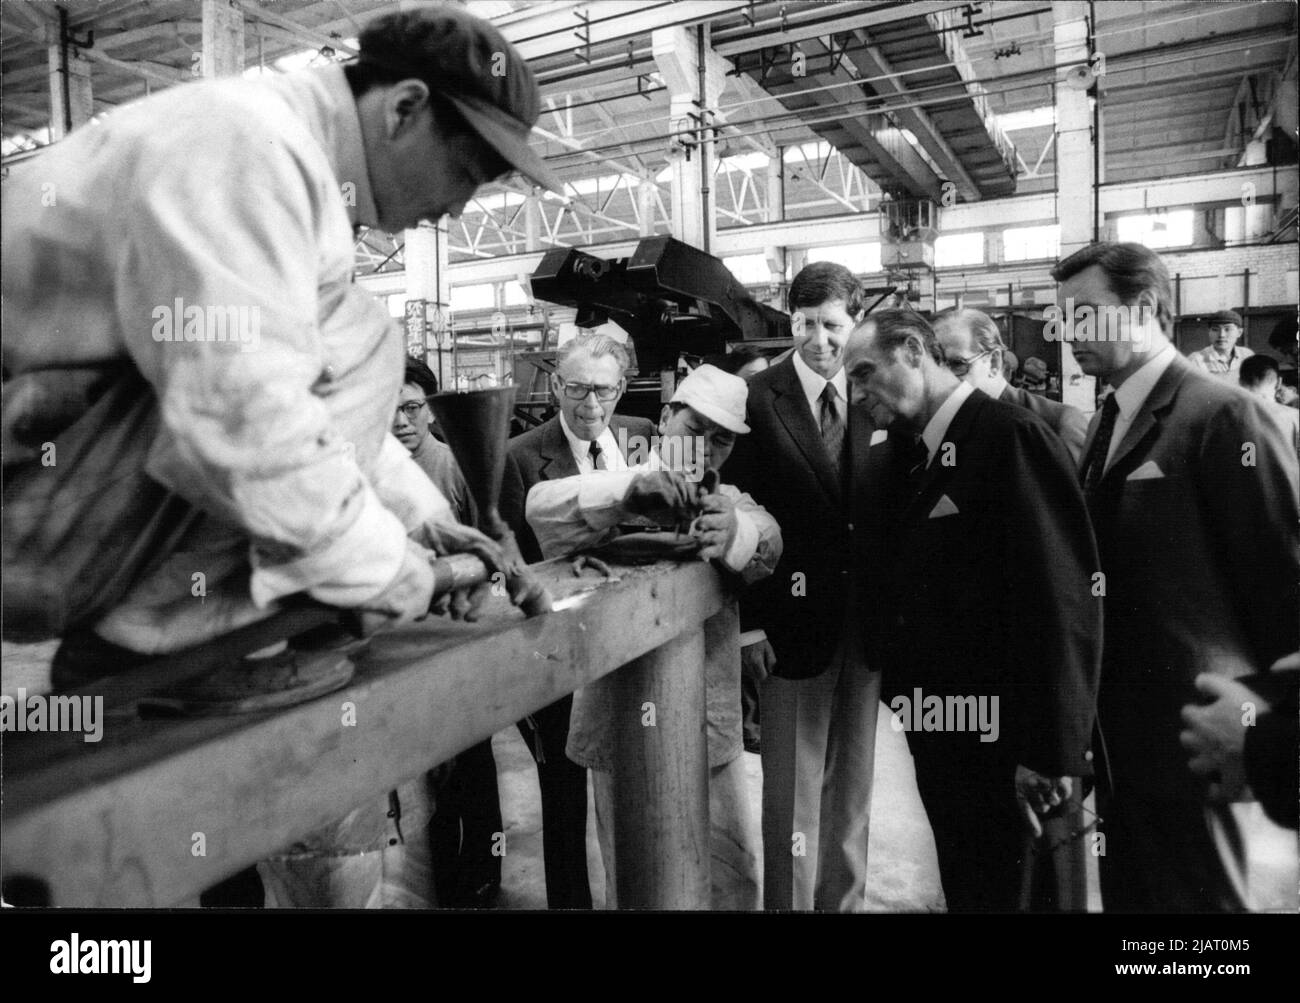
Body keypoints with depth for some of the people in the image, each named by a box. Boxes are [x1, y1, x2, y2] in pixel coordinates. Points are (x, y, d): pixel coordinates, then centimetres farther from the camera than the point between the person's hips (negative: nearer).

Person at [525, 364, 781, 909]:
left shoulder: (729, 502, 7)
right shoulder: (615, 498, -4)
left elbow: (766, 540, -15)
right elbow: (542, 506, -24)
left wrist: (736, 533, -39)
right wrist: (628, 489, -41)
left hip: (711, 726, 3)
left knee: (733, 875, 13)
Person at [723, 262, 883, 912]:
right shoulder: (757, 401, -7)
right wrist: (750, 622, -11)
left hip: (866, 616, 4)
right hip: (794, 619, -4)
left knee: (852, 785, 18)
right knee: (792, 792, 7)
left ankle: (847, 901, 35)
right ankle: (790, 902, 26)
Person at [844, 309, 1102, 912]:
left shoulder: (1010, 436, -17)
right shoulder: (892, 458, 9)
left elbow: (1059, 598, -21)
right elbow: (883, 578, 8)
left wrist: (1049, 752, -21)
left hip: (999, 745, -7)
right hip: (932, 728, 7)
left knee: (999, 890, 10)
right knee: (962, 886, 21)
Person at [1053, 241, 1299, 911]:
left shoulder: (1221, 415, -15)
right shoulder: (1104, 425, 11)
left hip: (1186, 725, -8)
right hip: (1119, 726, 8)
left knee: (1196, 895, 8)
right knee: (1127, 893, 21)